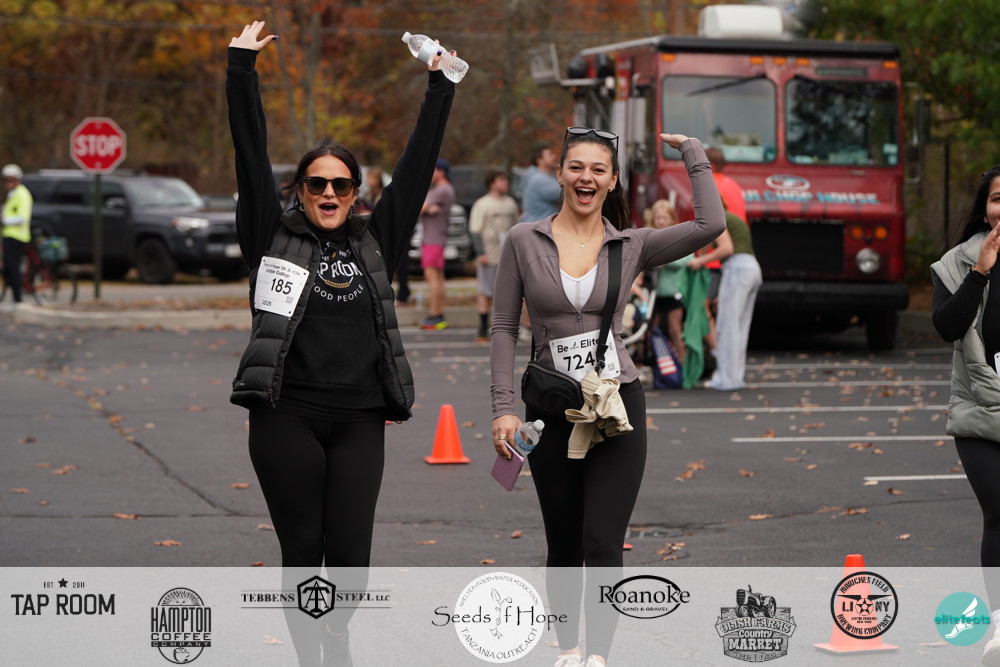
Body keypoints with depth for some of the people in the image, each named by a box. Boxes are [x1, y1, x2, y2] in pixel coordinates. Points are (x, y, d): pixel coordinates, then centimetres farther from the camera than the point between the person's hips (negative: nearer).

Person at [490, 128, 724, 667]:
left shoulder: (632, 246, 1)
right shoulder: (524, 242, 0)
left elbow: (711, 224, -11)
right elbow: (504, 327, 2)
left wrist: (692, 153, 0)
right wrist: (503, 408, -5)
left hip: (618, 405, -1)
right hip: (552, 412, 1)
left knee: (602, 545, -10)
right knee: (563, 546, 11)